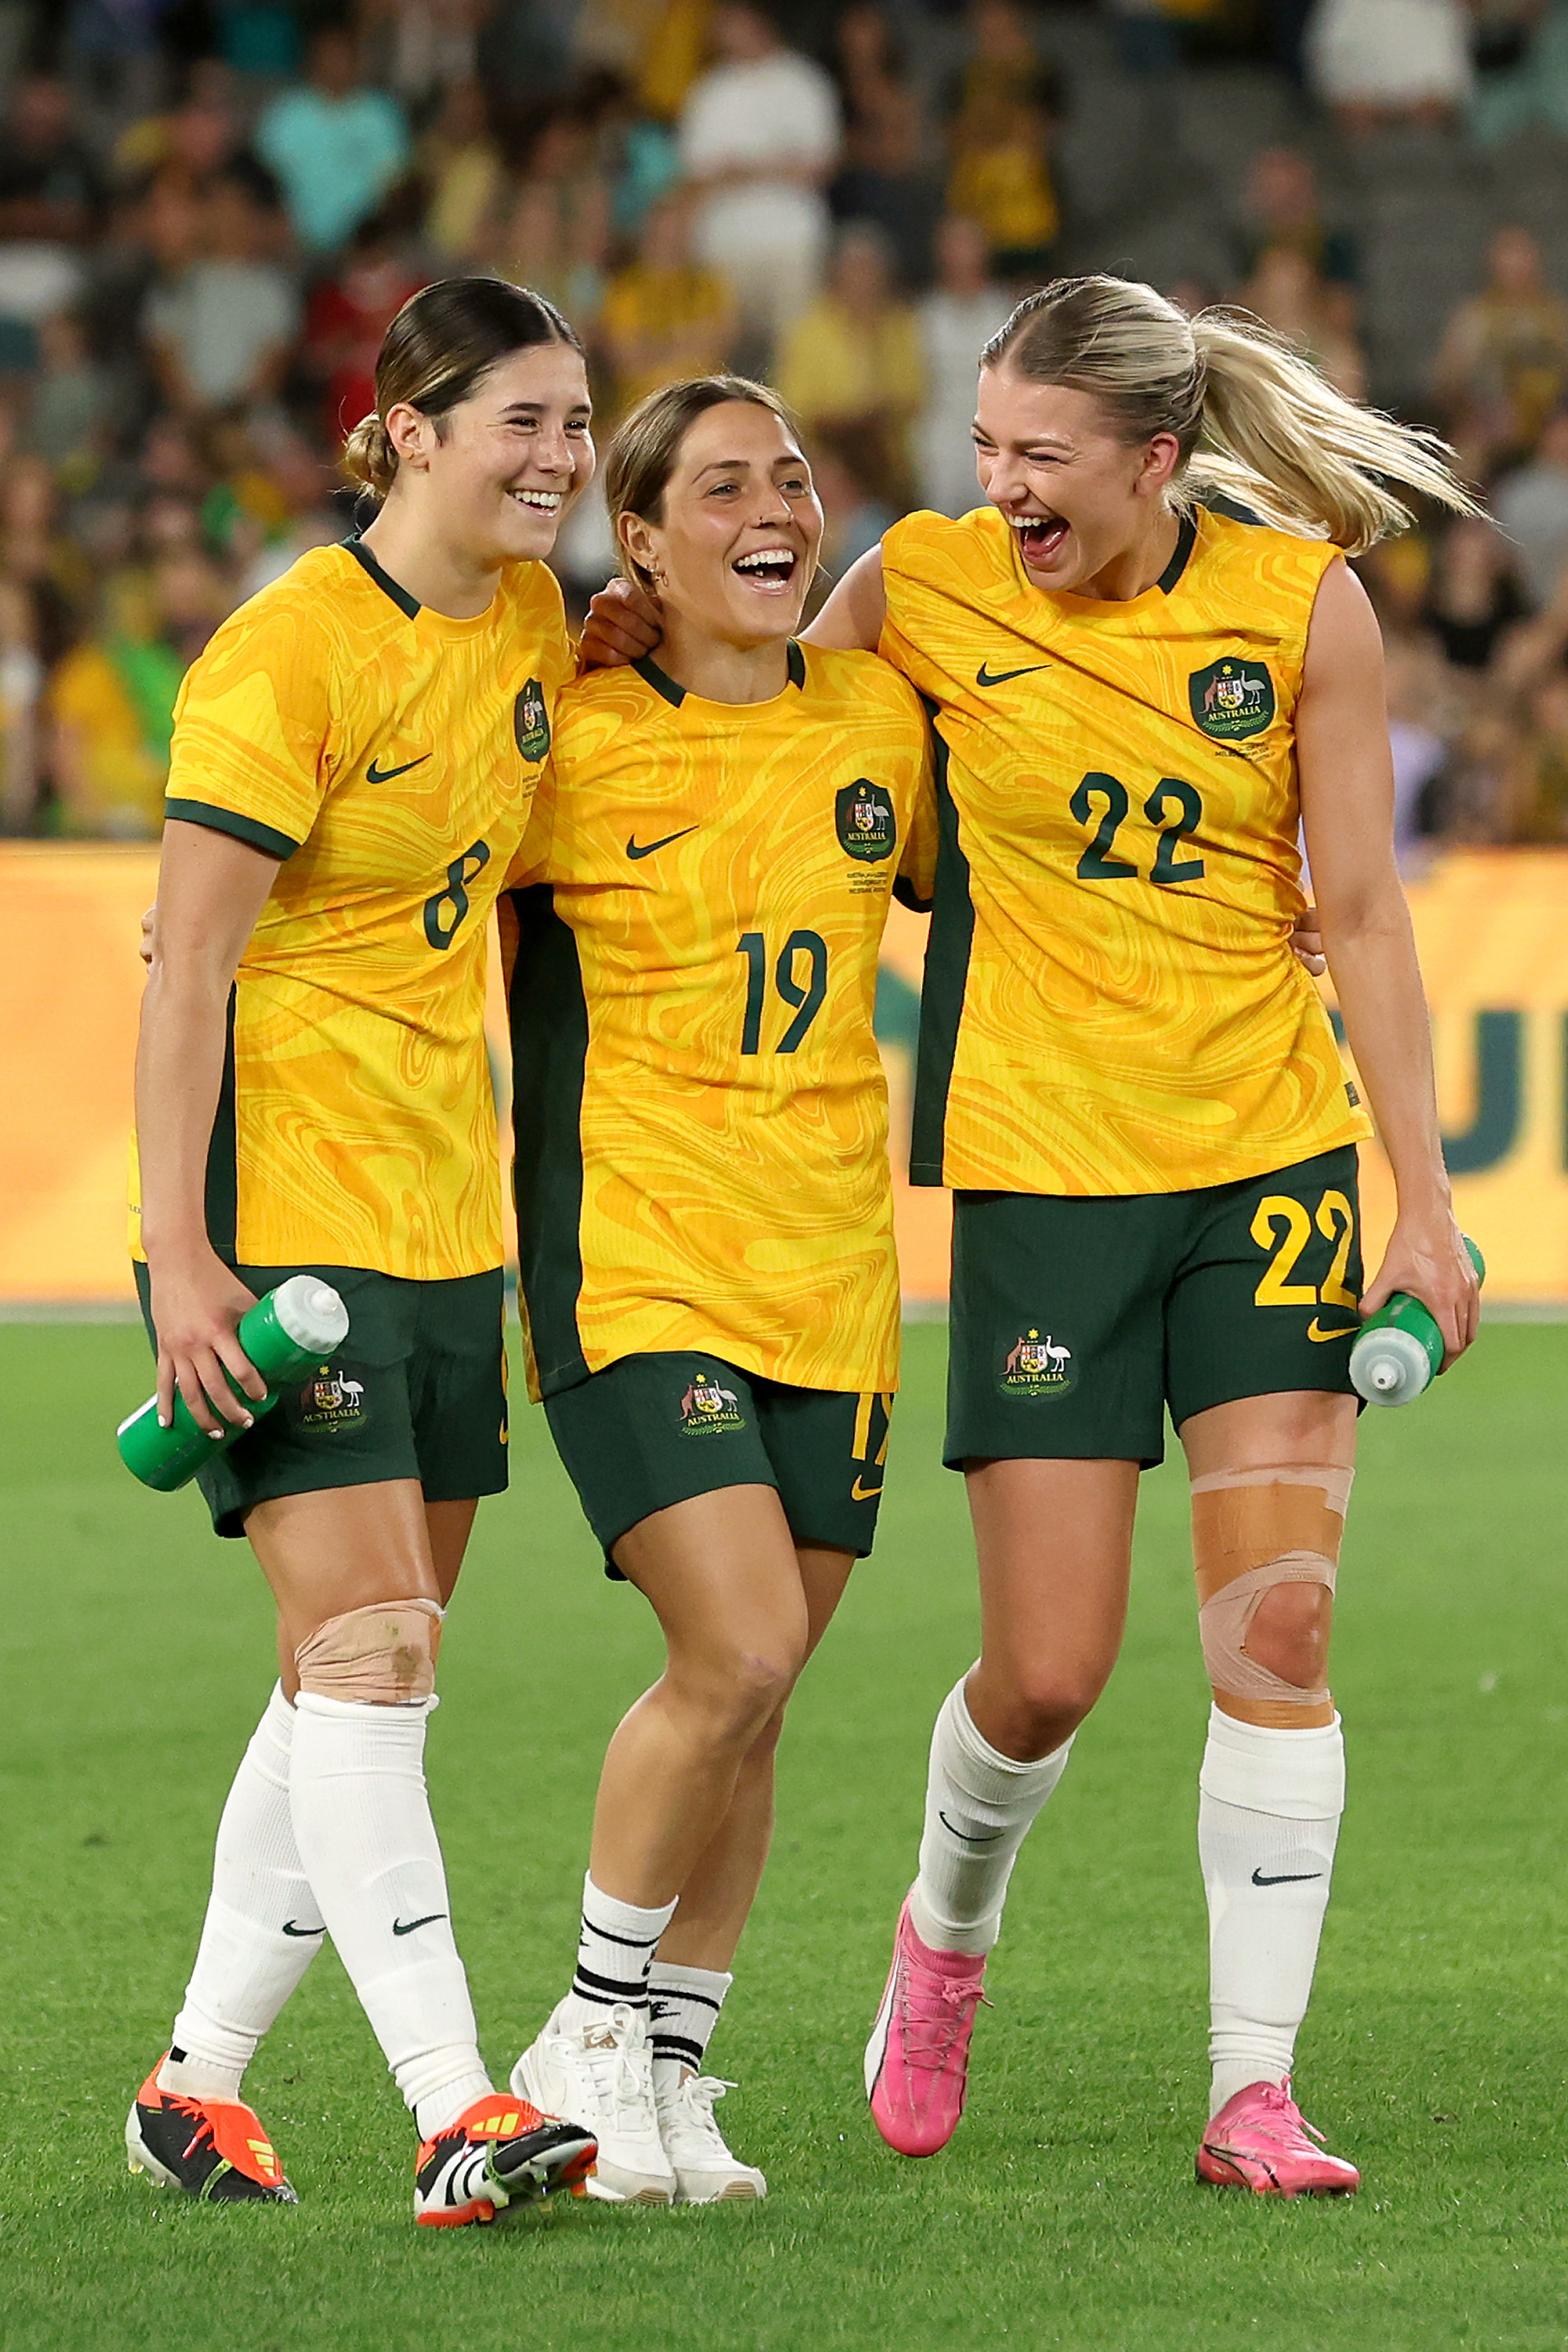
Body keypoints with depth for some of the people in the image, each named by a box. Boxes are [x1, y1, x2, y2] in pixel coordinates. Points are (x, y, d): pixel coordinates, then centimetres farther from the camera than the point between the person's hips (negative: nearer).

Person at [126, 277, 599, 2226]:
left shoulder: (534, 619, 7)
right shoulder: (287, 657, -15)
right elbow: (188, 973, -16)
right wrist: (178, 1259, -20)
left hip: (445, 1217, 8)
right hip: (278, 1212, -8)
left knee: (365, 1672, 9)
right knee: (366, 1644, -15)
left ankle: (201, 2073, 20)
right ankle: (452, 2109, -21)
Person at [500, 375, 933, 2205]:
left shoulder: (880, 719, 7)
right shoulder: (571, 739, -5)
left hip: (828, 1256, 5)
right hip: (630, 1248, -5)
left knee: (751, 1697, 5)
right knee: (738, 1655, -17)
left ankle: (666, 2068, 18)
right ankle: (588, 2038, 1)